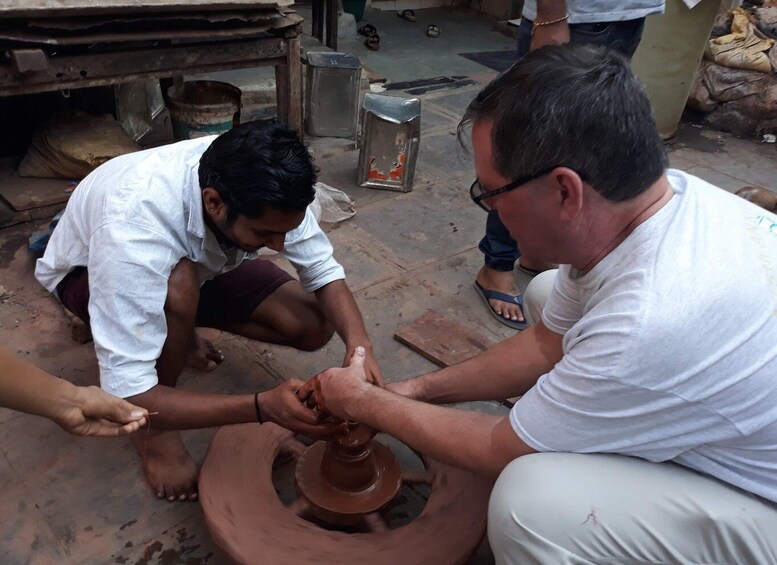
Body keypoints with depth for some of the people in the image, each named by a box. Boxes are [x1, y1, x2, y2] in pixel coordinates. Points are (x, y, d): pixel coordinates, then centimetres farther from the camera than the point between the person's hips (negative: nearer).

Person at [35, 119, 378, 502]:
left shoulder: (261, 189, -30)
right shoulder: (133, 232, -44)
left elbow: (323, 271, -20)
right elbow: (126, 398, -43)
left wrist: (358, 343, -39)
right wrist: (264, 406, -51)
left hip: (198, 260, 5)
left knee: (314, 326, -14)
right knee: (179, 287, -40)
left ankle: (173, 335, 11)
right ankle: (155, 426, -11)